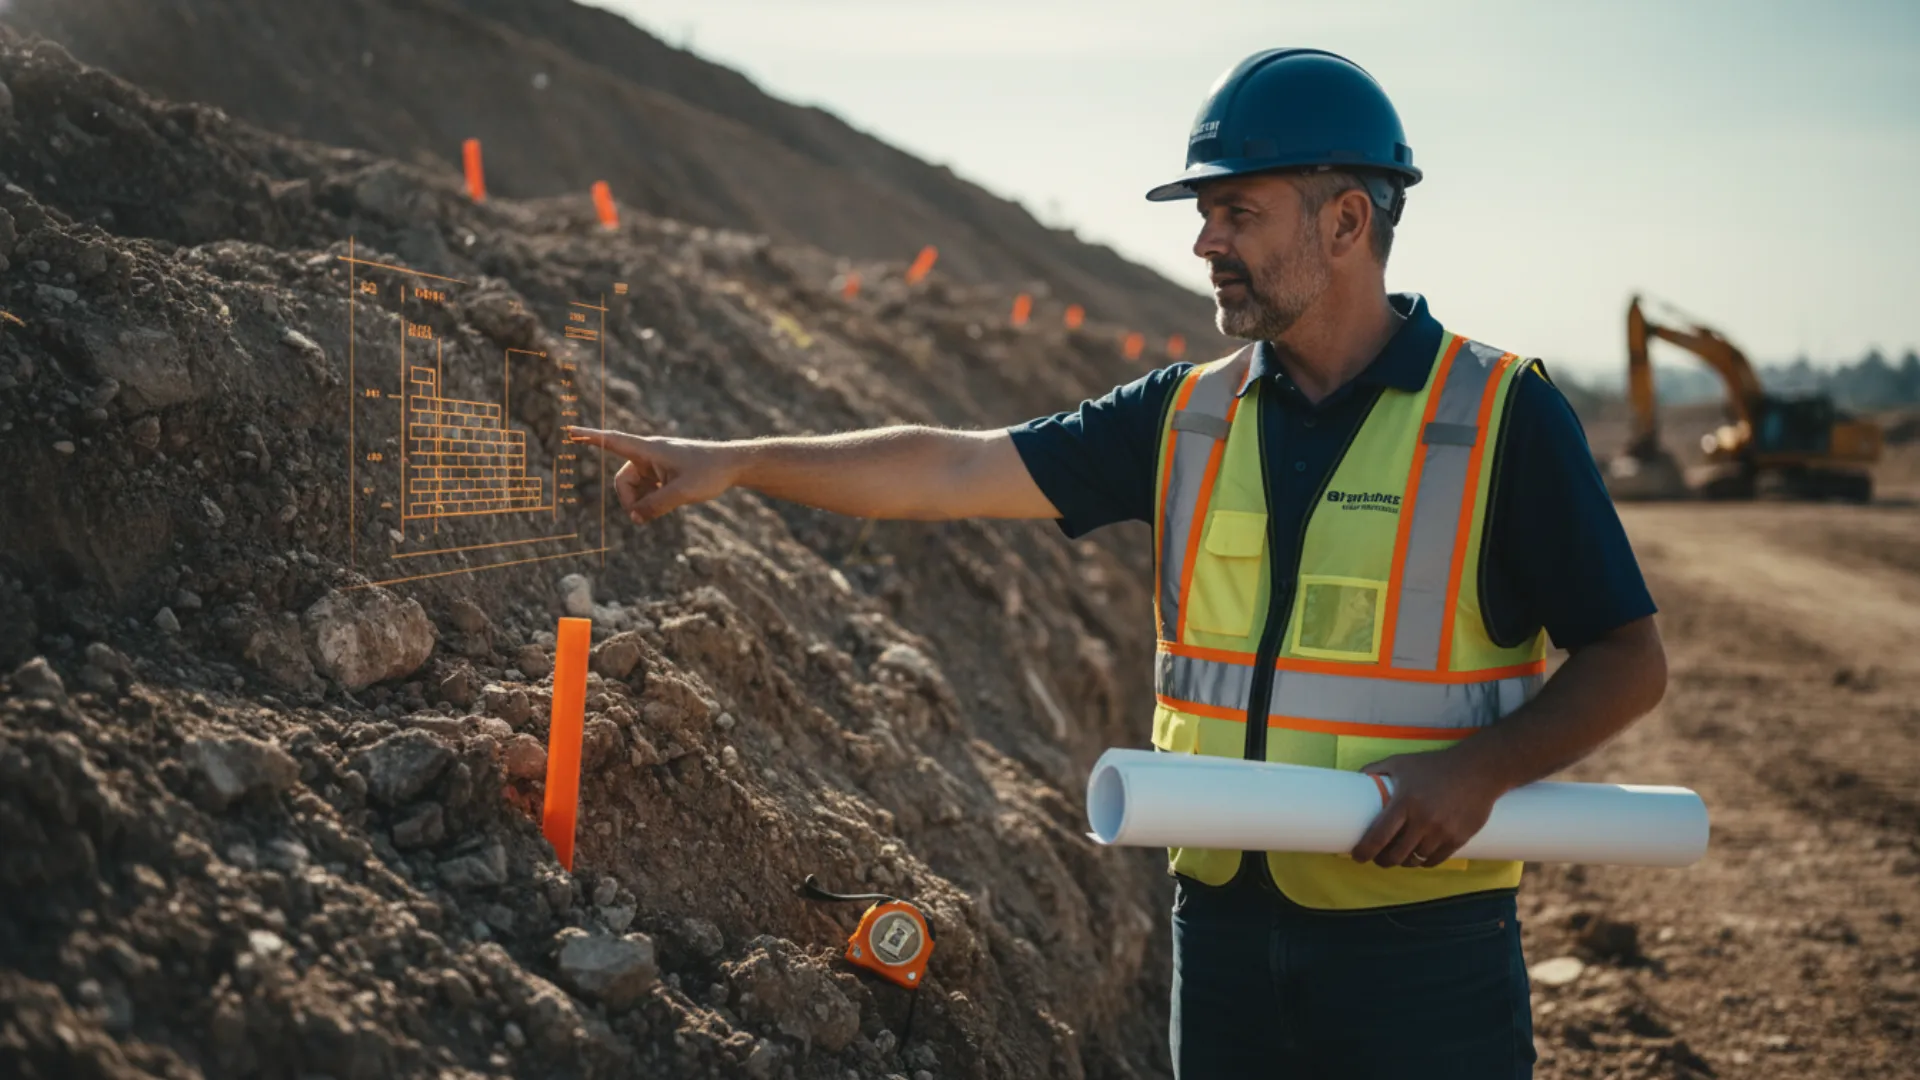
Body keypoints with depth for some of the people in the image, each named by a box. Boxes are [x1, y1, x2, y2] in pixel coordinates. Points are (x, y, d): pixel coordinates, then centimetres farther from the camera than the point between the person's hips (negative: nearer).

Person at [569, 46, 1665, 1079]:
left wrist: (1481, 767, -20)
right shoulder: (1191, 415, 6)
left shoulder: (1505, 415, -6)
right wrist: (738, 462, 0)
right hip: (1224, 927, 4)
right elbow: (959, 468, 5)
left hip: (1421, 944, -4)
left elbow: (1629, 660, -4)